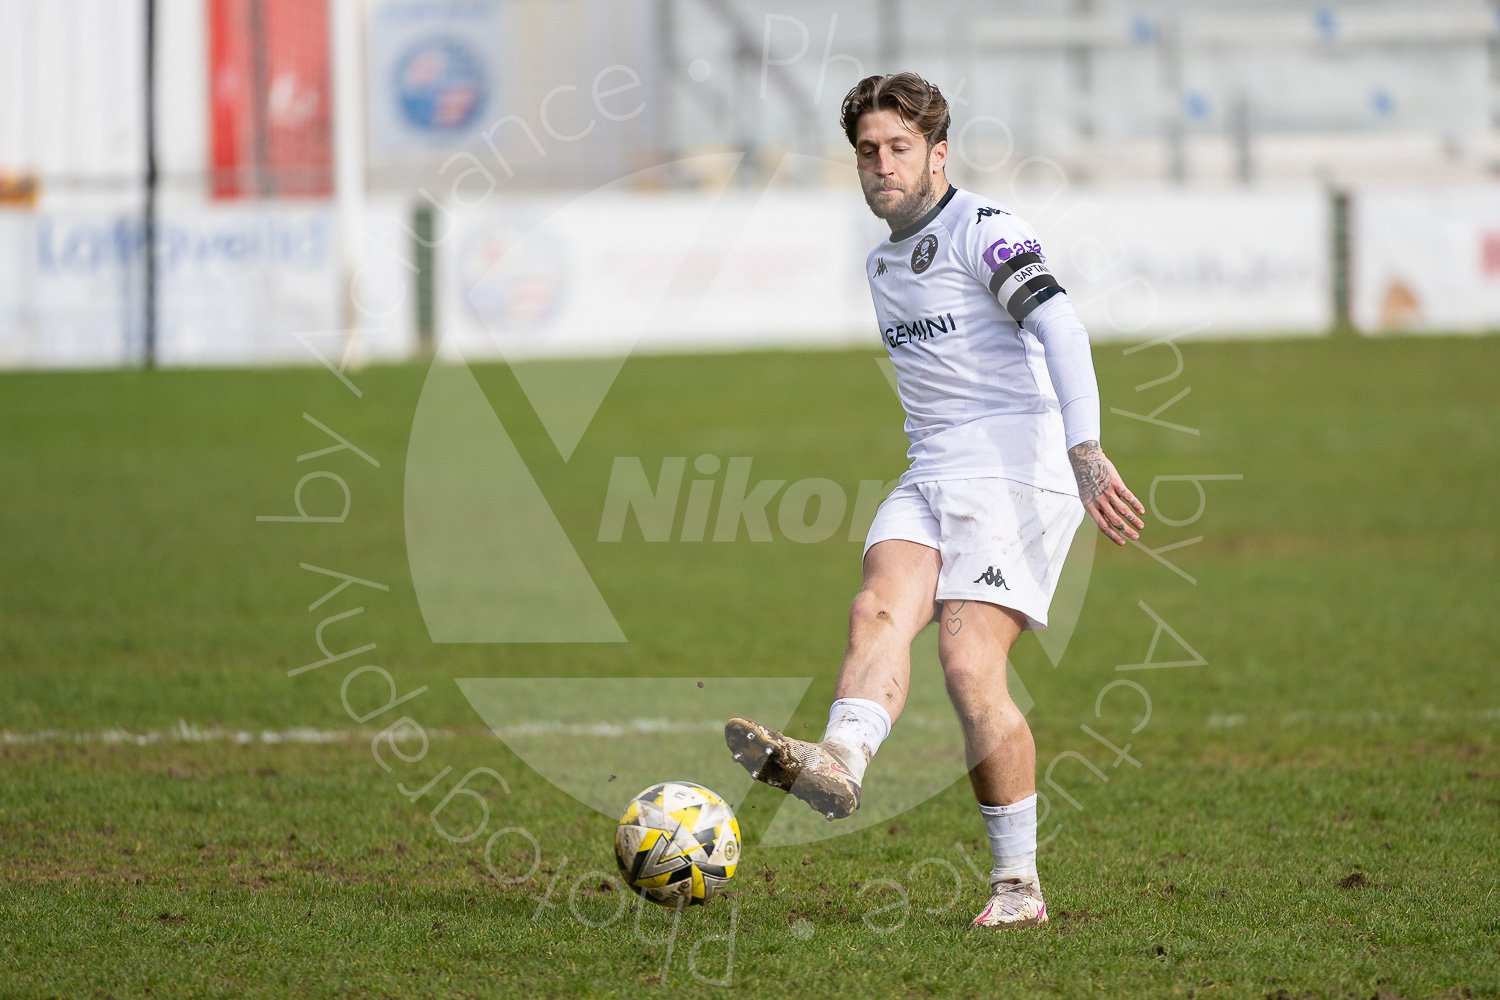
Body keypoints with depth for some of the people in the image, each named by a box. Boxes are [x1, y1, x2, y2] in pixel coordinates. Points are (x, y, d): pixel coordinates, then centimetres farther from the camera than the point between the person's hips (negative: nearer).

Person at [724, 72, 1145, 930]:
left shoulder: (985, 231, -6)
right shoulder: (882, 265, 20)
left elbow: (1059, 327, -21)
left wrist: (1086, 454, -34)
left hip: (1017, 473, -7)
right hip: (930, 480, 7)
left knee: (970, 666, -18)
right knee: (881, 608, -23)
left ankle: (1019, 884, -9)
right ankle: (839, 762, -50)